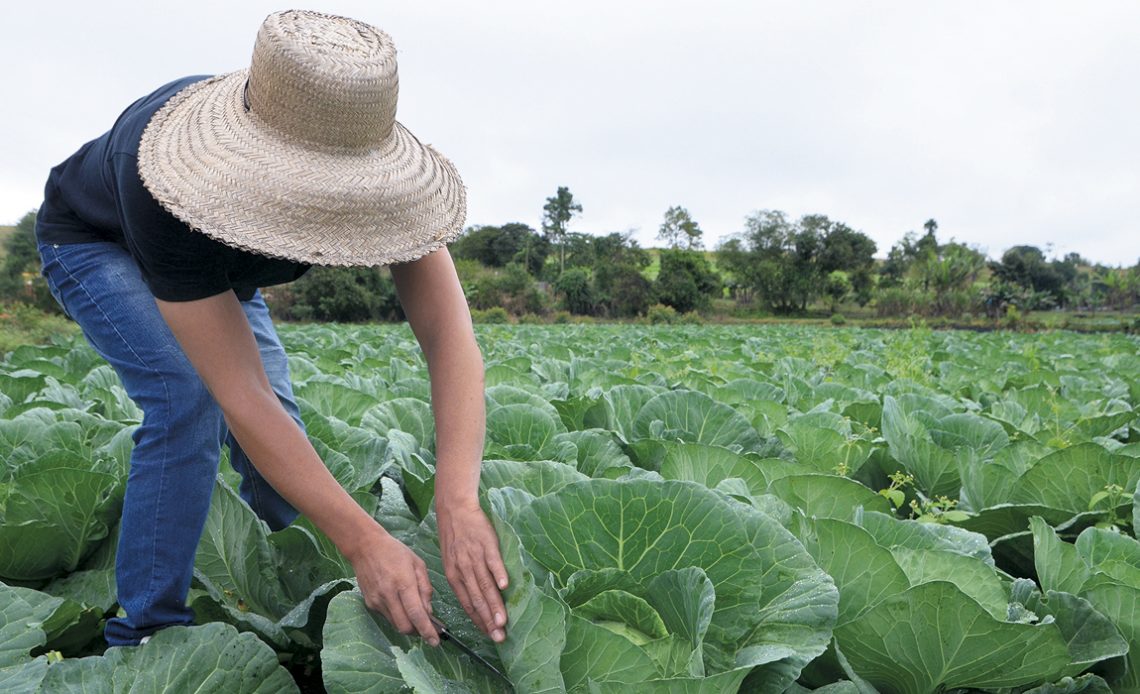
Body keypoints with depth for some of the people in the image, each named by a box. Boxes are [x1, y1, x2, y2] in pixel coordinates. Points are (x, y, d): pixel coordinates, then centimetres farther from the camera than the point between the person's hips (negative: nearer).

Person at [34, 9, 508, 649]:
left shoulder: (365, 159, -35)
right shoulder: (175, 192, -46)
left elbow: (448, 332, -42)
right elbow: (241, 396, -46)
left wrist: (458, 504, -55)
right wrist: (364, 541, -50)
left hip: (211, 265, 4)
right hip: (94, 241, -4)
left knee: (278, 418, -5)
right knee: (189, 400, -27)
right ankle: (147, 635, -9)